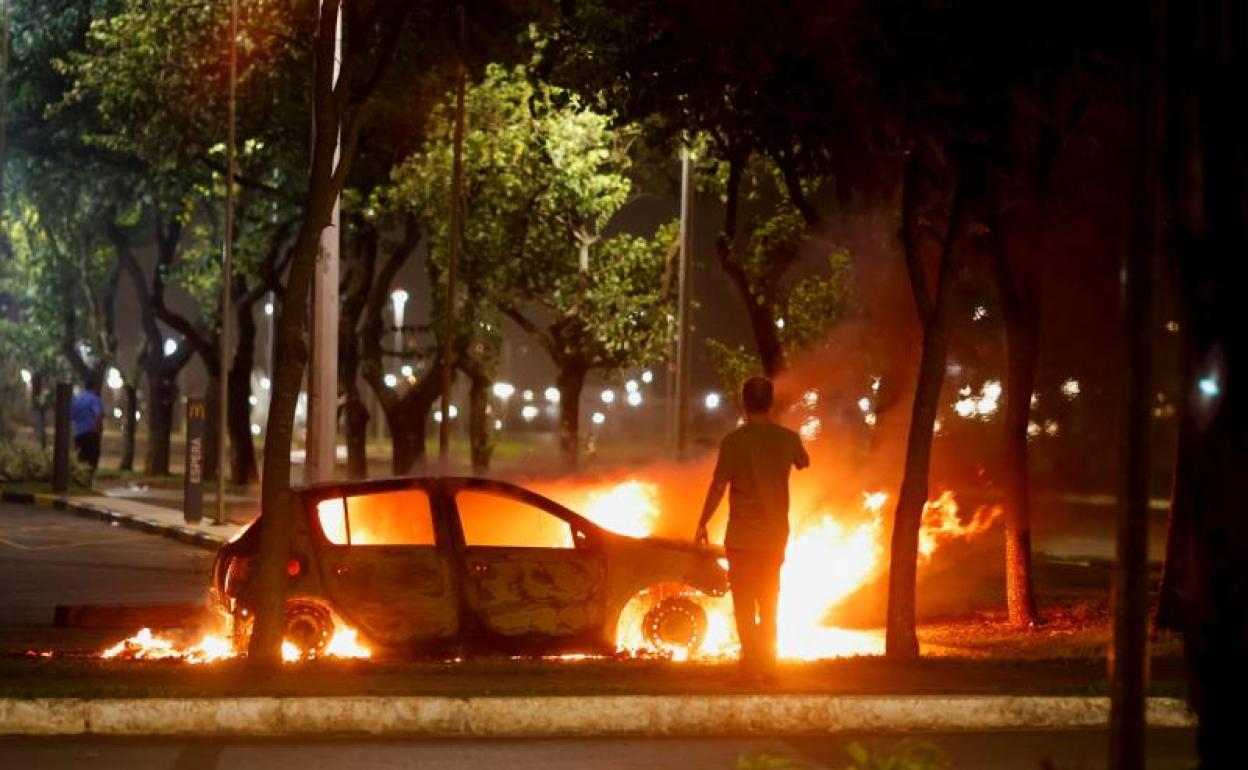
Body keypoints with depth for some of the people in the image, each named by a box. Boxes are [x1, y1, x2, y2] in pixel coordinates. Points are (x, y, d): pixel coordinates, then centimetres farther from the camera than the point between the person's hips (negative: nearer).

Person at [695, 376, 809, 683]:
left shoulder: (734, 441, -13)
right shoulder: (788, 439, 0)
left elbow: (718, 486, -12)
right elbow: (804, 463, 22)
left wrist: (702, 524, -3)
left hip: (743, 537, -4)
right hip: (776, 535, 4)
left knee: (744, 606, -1)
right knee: (769, 606, 16)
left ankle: (751, 663, -7)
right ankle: (768, 666, 19)